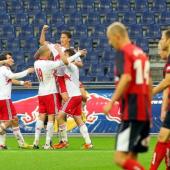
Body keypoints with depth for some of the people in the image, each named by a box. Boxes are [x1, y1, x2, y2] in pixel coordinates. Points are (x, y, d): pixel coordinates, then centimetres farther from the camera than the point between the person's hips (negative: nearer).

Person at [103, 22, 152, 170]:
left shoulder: (123, 52, -7)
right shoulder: (141, 52, 17)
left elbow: (126, 78, -22)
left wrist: (111, 102, -20)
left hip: (132, 113, -9)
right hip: (145, 113, 9)